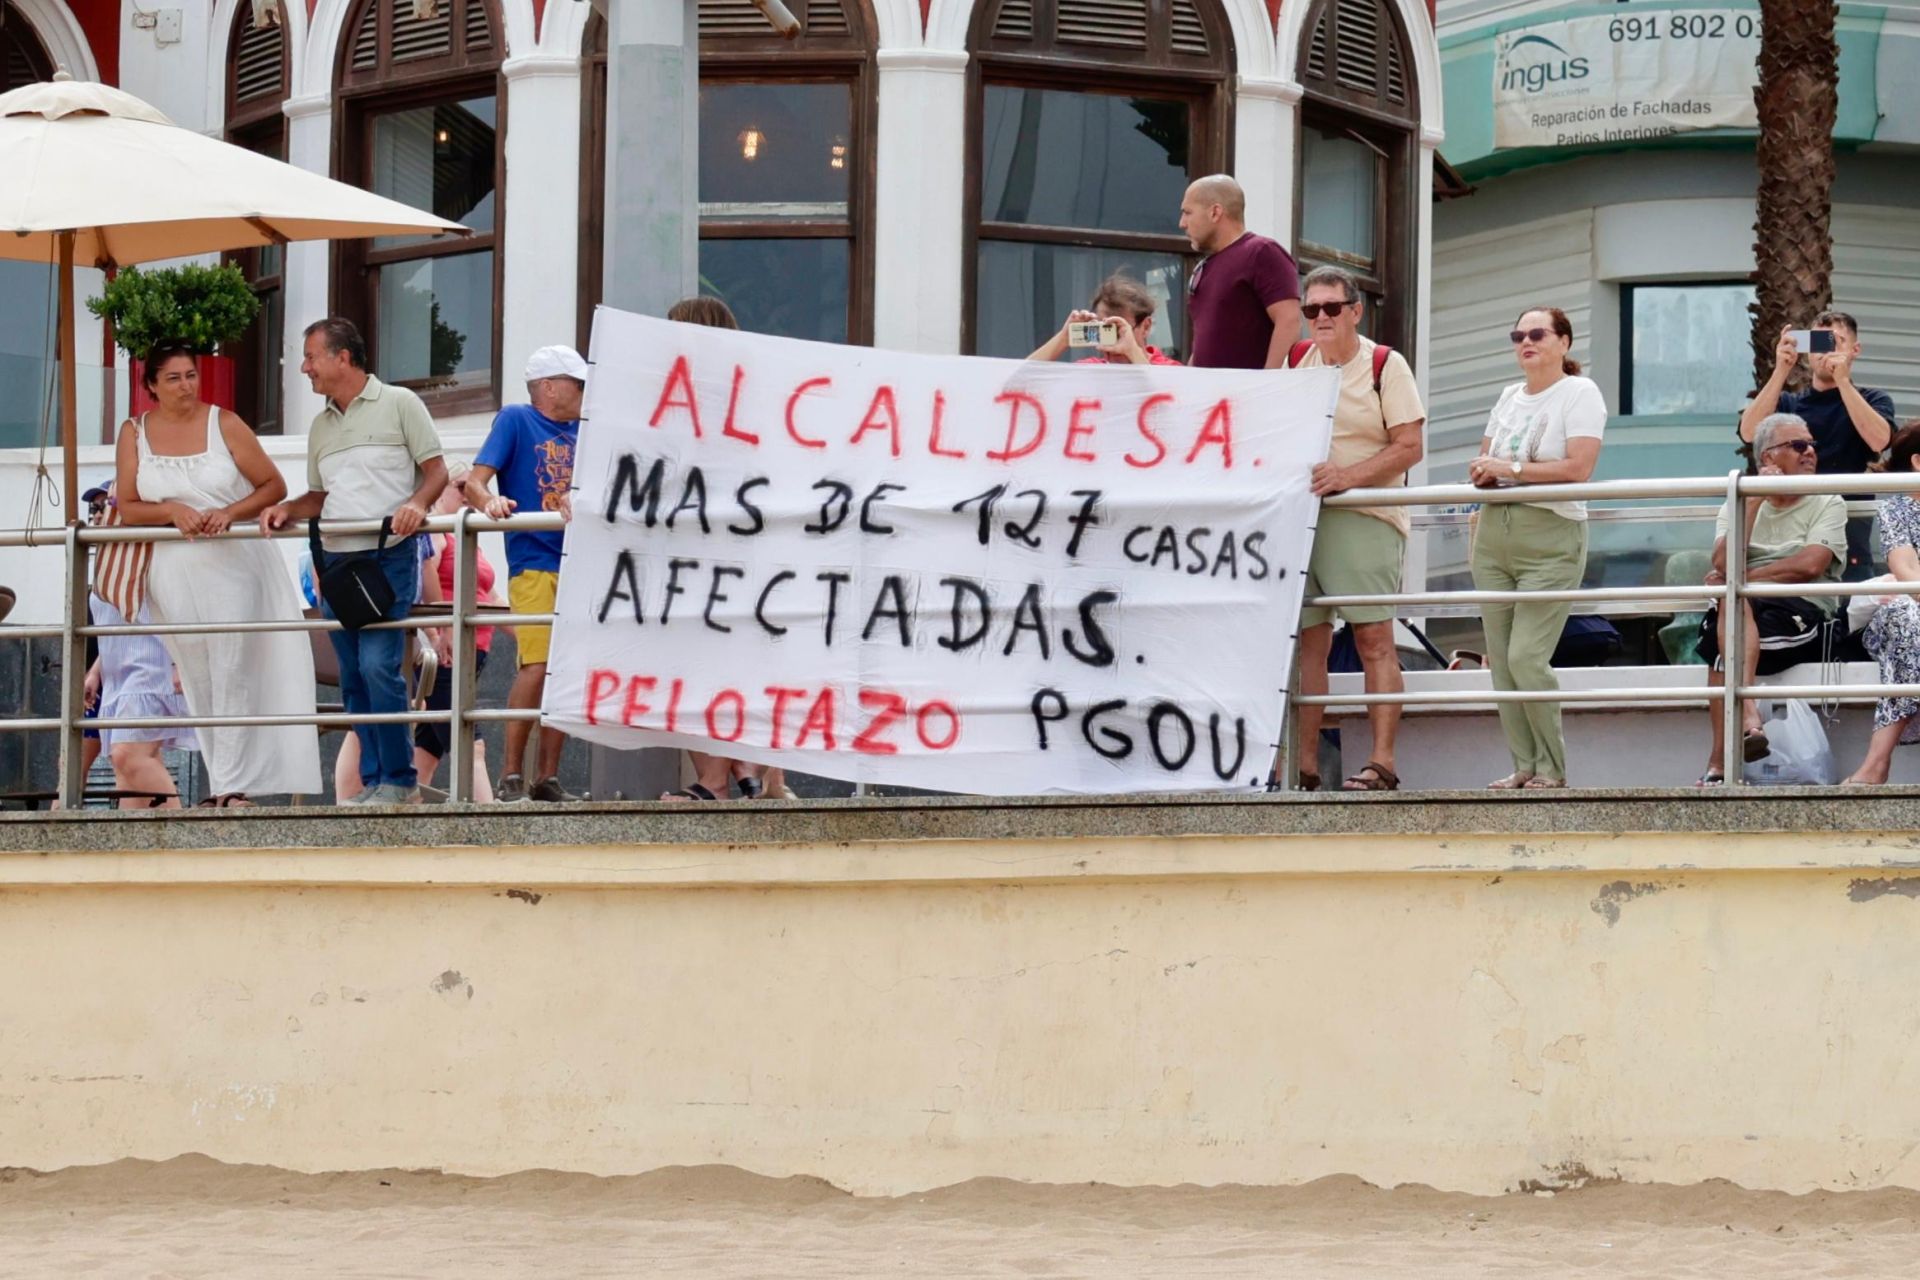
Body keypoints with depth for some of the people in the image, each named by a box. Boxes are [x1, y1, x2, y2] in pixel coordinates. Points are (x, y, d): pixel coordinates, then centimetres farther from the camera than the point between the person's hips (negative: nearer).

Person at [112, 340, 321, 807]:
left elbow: (274, 486, 0)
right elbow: (128, 507, 4)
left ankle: (232, 786, -10)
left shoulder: (223, 424, -1)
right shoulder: (135, 433, 5)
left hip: (234, 564, -3)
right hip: (176, 571, 3)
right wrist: (172, 511, -15)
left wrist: (230, 513, -17)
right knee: (199, 679, 4)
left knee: (232, 675, -10)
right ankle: (224, 781, 9)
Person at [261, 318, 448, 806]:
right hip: (335, 559, 7)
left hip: (389, 557, -7)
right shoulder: (321, 426, 19)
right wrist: (288, 510, 3)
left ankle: (399, 780, -10)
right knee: (353, 677, 6)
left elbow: (436, 471, -2)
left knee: (378, 666, -16)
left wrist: (416, 503, -21)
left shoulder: (398, 404, 0)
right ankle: (372, 782, 10)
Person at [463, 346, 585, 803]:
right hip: (533, 563, -6)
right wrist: (489, 501, -28)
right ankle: (511, 777, -12)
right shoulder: (516, 420, 1)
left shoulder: (581, 433, 16)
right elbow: (474, 481, -7)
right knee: (537, 666, -17)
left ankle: (547, 778, 10)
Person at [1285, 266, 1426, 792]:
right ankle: (1303, 766, 2)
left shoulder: (1386, 366, 1)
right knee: (1307, 641, 2)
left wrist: (1347, 477, -15)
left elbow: (1410, 447, -5)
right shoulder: (1294, 362, 13)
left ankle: (1382, 763, -10)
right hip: (1299, 517, 4)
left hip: (1366, 517, -4)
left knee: (1374, 638, -8)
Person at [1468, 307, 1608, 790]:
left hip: (1551, 541, -7)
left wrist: (1510, 469, -13)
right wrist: (1483, 472, -1)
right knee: (1501, 661, 2)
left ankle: (1552, 769, -3)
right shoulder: (1510, 396, 17)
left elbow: (1578, 469, -15)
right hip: (1495, 536, 7)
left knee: (1526, 658, -15)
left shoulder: (1580, 393, -4)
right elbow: (1483, 459, 23)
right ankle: (1524, 766, 7)